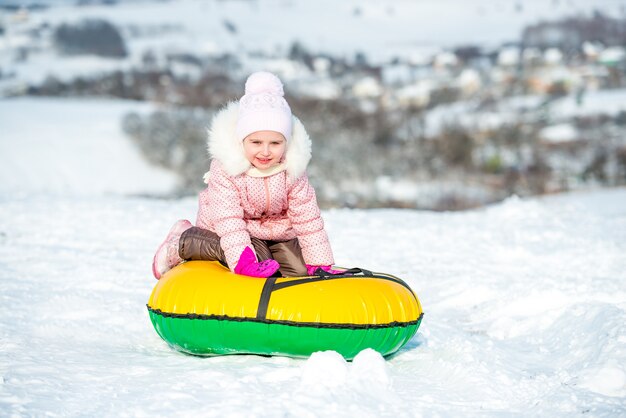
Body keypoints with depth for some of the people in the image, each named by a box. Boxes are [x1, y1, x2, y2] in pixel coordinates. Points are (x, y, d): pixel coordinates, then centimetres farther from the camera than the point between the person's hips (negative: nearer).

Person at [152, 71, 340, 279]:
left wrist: (320, 262, -16)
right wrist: (244, 261, -44)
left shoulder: (292, 169, -17)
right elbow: (229, 219, -32)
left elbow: (307, 218, -12)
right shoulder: (224, 168, -26)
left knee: (301, 271, -11)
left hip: (279, 234, 4)